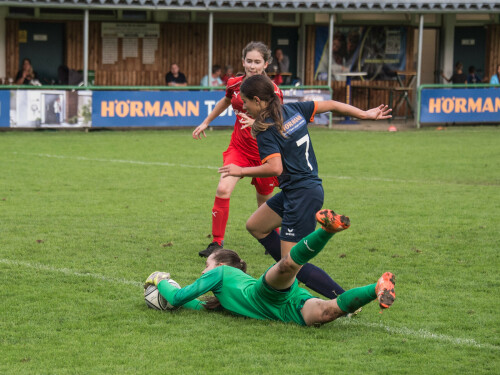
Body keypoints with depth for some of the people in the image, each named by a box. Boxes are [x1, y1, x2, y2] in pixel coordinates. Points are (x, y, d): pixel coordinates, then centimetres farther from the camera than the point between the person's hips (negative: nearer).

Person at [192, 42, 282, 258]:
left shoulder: (272, 91, -17)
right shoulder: (234, 84, -4)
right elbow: (226, 101, 20)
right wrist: (206, 123, 28)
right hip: (239, 148, 3)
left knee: (264, 200, 10)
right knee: (223, 190, -16)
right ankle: (217, 243, -6)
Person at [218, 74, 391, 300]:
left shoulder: (266, 131, -17)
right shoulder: (293, 110, 6)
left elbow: (275, 168, -28)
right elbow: (331, 105, 11)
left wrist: (242, 171, -15)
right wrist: (365, 114, 20)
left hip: (302, 197, -10)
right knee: (255, 226, 22)